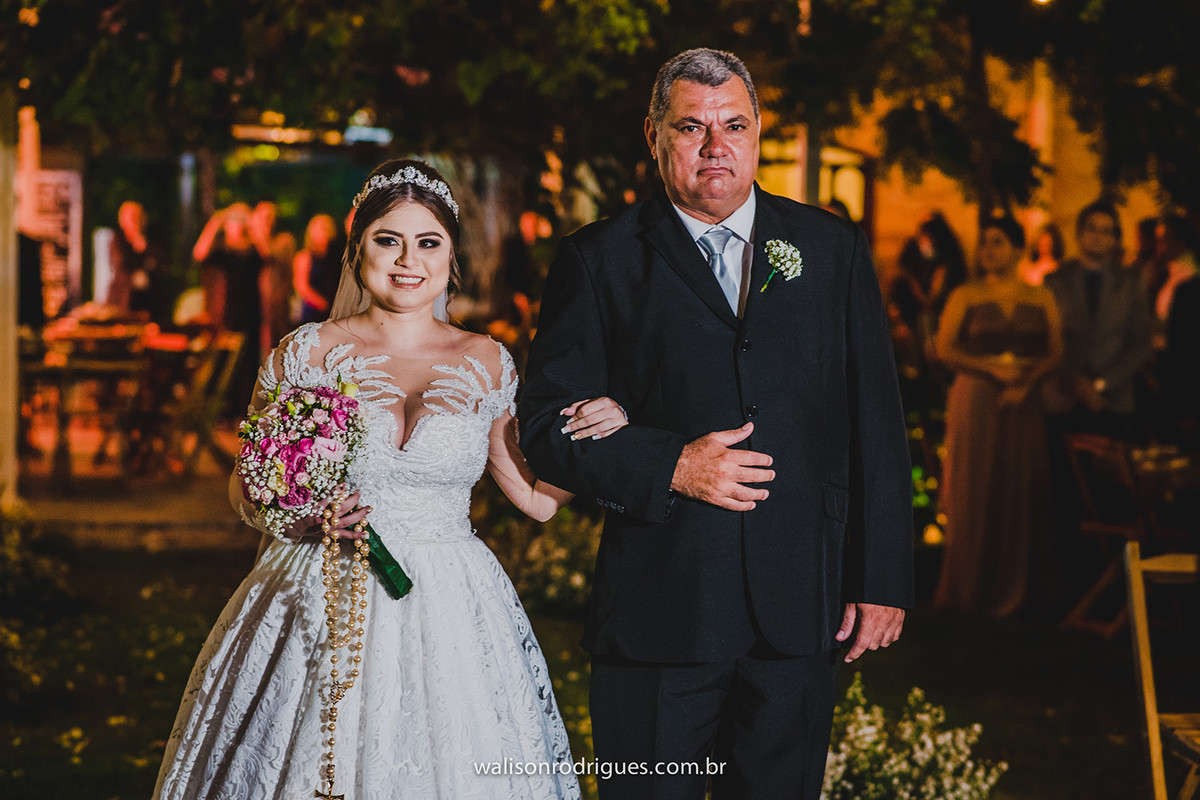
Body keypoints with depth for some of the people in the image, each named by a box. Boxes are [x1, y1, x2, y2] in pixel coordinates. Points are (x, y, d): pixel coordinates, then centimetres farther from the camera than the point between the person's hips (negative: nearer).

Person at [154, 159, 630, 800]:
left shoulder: (486, 364, 5)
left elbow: (535, 497, 11)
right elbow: (245, 488, 7)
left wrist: (597, 433, -4)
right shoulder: (309, 353, 0)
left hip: (451, 620, 1)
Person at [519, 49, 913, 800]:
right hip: (659, 612, -2)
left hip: (800, 611, 2)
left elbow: (876, 424, 7)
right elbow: (547, 426, 0)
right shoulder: (599, 260, 3)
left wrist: (883, 579, 2)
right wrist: (670, 467, -14)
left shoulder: (832, 248, 9)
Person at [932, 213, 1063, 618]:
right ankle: (970, 589, 5)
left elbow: (1055, 353, 3)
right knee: (973, 493, -2)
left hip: (1024, 404, 2)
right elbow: (945, 349, -3)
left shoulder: (1041, 299, 9)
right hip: (975, 400, -1)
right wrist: (991, 369, -14)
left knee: (1022, 492, 0)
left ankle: (1015, 591, 10)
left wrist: (1026, 383, -13)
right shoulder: (965, 296, 4)